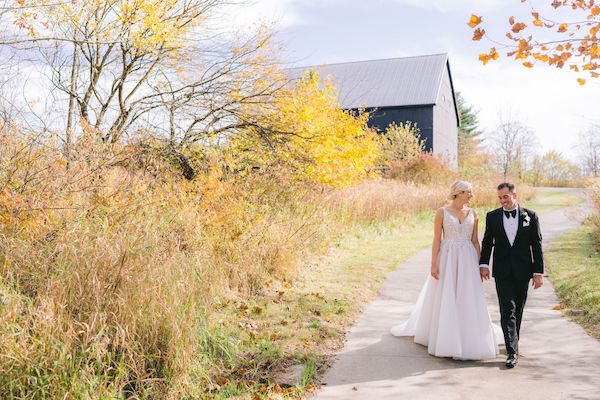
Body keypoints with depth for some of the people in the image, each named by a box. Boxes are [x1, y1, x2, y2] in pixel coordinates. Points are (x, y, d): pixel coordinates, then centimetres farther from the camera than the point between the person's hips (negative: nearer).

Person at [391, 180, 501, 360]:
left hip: (467, 260, 3)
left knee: (469, 301, 4)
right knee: (445, 300, 3)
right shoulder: (442, 212, -2)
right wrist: (434, 264, -10)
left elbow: (475, 241, 9)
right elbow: (436, 239, -4)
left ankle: (469, 340, 17)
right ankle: (446, 340, 17)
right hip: (447, 259, -3)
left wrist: (479, 265, 5)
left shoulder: (472, 213, 7)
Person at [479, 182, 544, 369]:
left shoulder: (530, 216, 0)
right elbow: (487, 242, 7)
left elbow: (537, 246, 1)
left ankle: (513, 341, 33)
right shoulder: (492, 217, 2)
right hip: (502, 271, -1)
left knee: (518, 309, 13)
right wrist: (483, 264, -6)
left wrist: (538, 272, -3)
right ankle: (512, 352, -8)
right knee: (507, 310, -8)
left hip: (522, 271, 1)